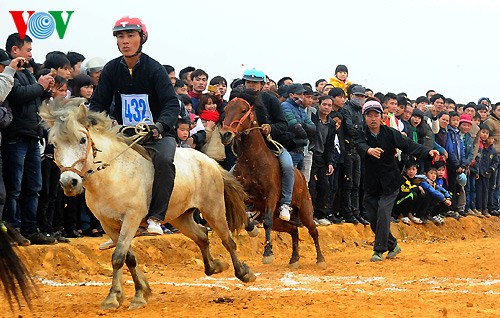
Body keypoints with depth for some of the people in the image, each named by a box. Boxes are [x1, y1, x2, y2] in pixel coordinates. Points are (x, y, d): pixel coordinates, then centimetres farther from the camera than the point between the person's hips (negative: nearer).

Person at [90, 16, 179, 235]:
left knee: (164, 160, -33)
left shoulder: (154, 68, -9)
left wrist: (159, 126, -36)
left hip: (157, 134, -4)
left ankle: (155, 217, -26)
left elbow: (172, 104, -17)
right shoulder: (111, 69, 2)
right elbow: (98, 104, 5)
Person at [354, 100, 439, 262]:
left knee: (383, 211, -17)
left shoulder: (390, 133, -5)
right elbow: (360, 145, -25)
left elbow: (408, 145, -16)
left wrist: (427, 152, -33)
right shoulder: (361, 134, -4)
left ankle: (379, 250, -10)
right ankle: (392, 245, 24)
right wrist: (369, 150, -50)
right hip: (371, 183, 2)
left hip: (390, 182, -2)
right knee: (373, 218, 3)